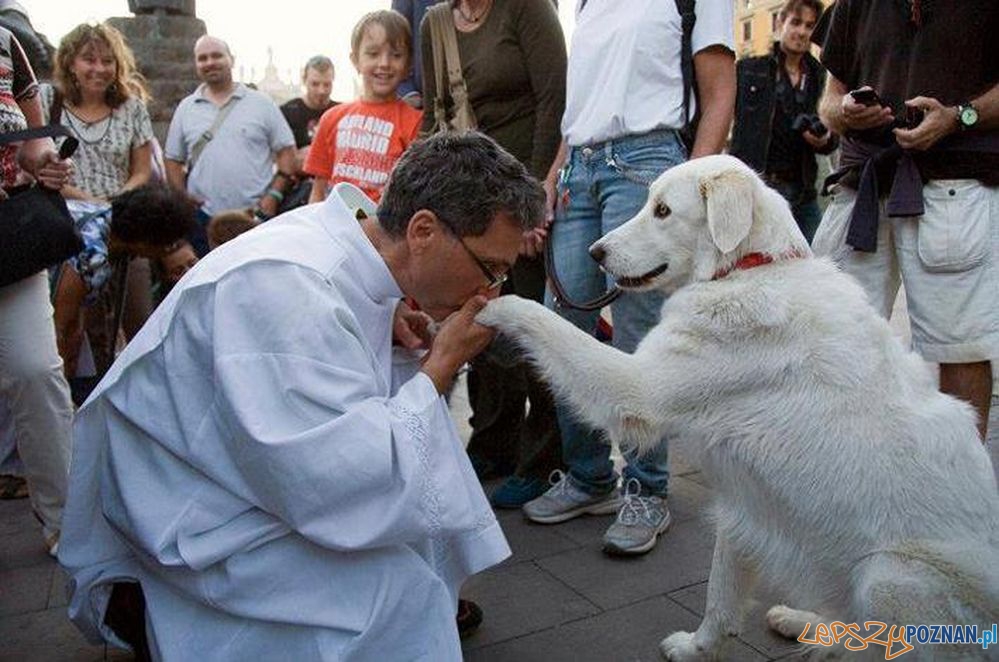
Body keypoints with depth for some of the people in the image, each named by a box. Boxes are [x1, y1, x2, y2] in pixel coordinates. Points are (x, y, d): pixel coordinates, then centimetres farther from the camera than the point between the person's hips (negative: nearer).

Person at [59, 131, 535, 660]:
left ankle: (439, 596, 20)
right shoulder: (286, 287, -32)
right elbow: (340, 491, -35)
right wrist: (440, 365, -23)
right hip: (185, 532, -9)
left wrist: (391, 331, -9)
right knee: (398, 584, -26)